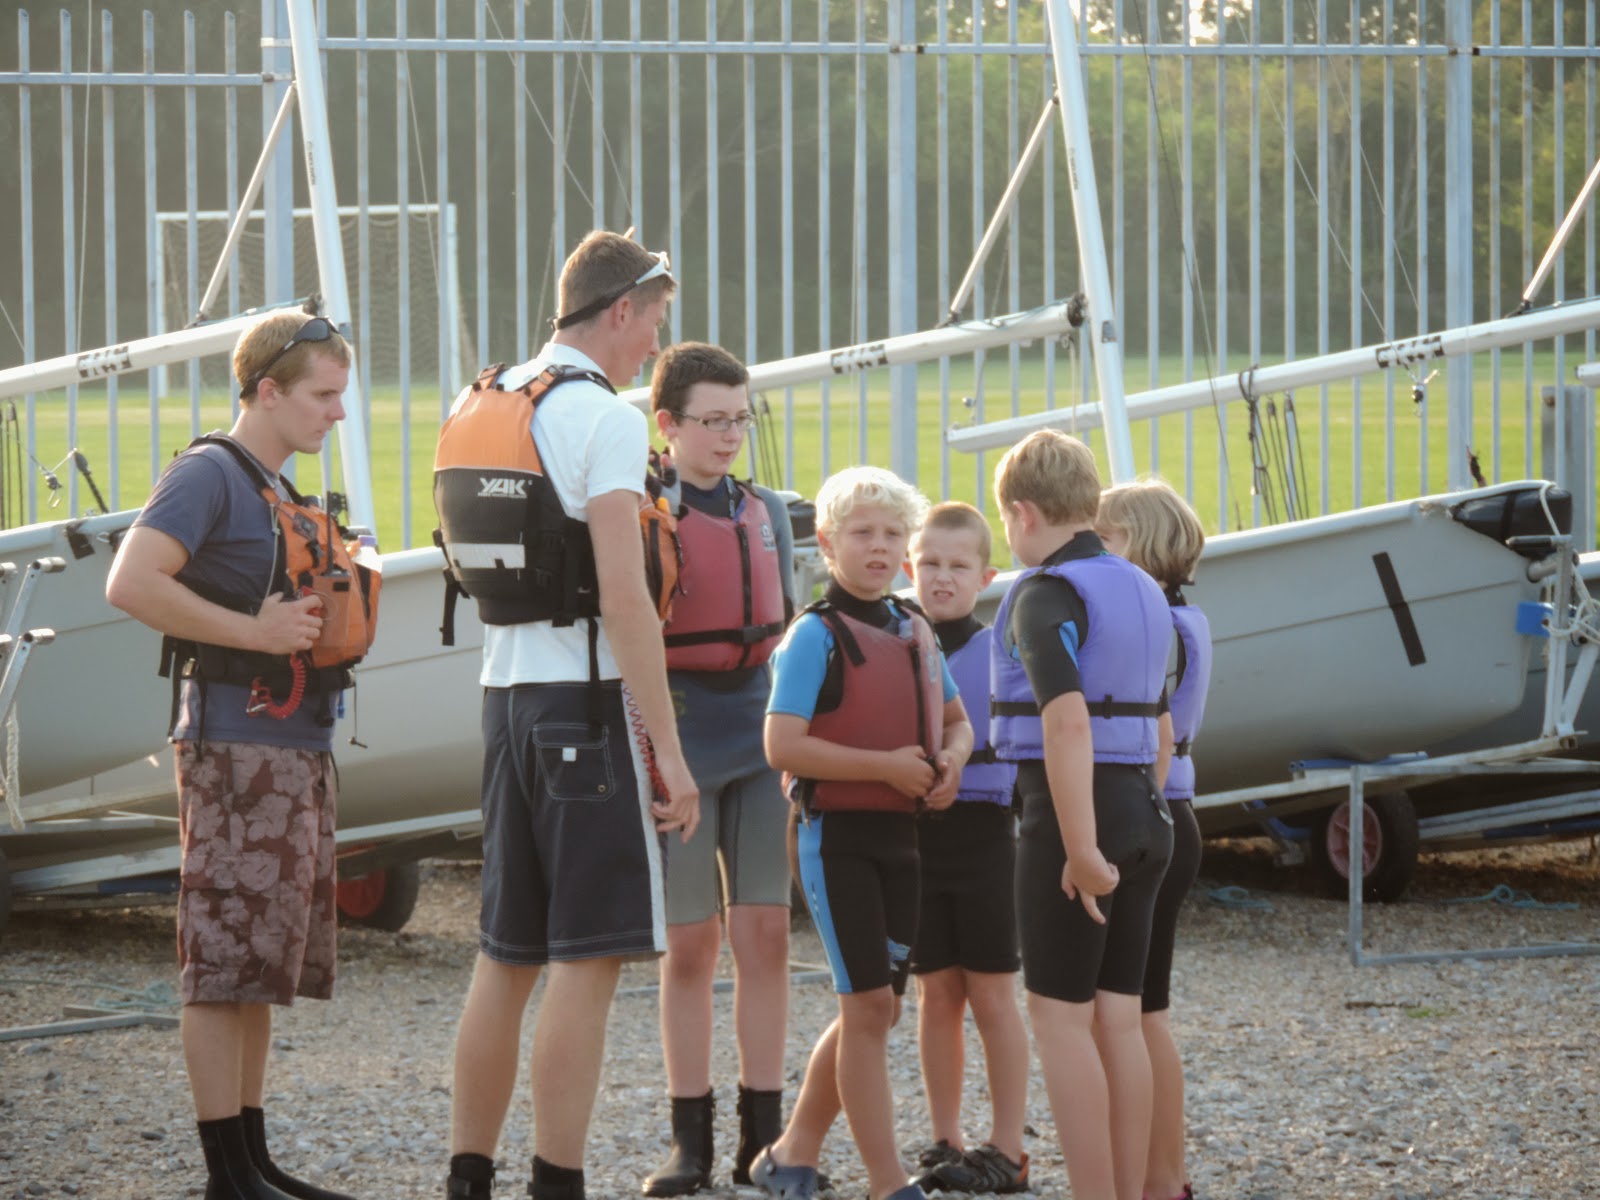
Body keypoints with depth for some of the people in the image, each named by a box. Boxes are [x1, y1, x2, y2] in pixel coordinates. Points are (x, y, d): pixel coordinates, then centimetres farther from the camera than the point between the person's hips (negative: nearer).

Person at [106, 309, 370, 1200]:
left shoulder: (280, 494, 19)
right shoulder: (208, 475, -9)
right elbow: (132, 584, -22)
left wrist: (332, 615, 11)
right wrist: (256, 632, -20)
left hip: (298, 749, 10)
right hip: (236, 747, -10)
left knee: (269, 962, 11)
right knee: (227, 965, -8)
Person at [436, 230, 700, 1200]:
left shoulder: (478, 412, 13)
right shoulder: (603, 420, -12)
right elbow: (624, 596, -18)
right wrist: (670, 754, -17)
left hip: (506, 691, 8)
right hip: (590, 699, -8)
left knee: (507, 956, 13)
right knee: (589, 959, -5)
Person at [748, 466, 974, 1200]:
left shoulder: (915, 632, 11)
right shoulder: (816, 636, -11)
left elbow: (955, 719, 25)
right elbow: (782, 746, -18)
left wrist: (950, 760, 1)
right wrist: (886, 766, -19)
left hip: (899, 835, 7)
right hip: (837, 835, -7)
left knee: (874, 1008, 11)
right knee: (868, 1005, -8)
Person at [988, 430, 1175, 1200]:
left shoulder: (1047, 595, -13)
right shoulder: (1141, 593, 14)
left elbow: (1067, 721, -26)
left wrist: (1080, 848, -26)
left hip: (1070, 805, -8)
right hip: (1141, 811, 8)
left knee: (1060, 1016, -3)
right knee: (1119, 1018, 10)